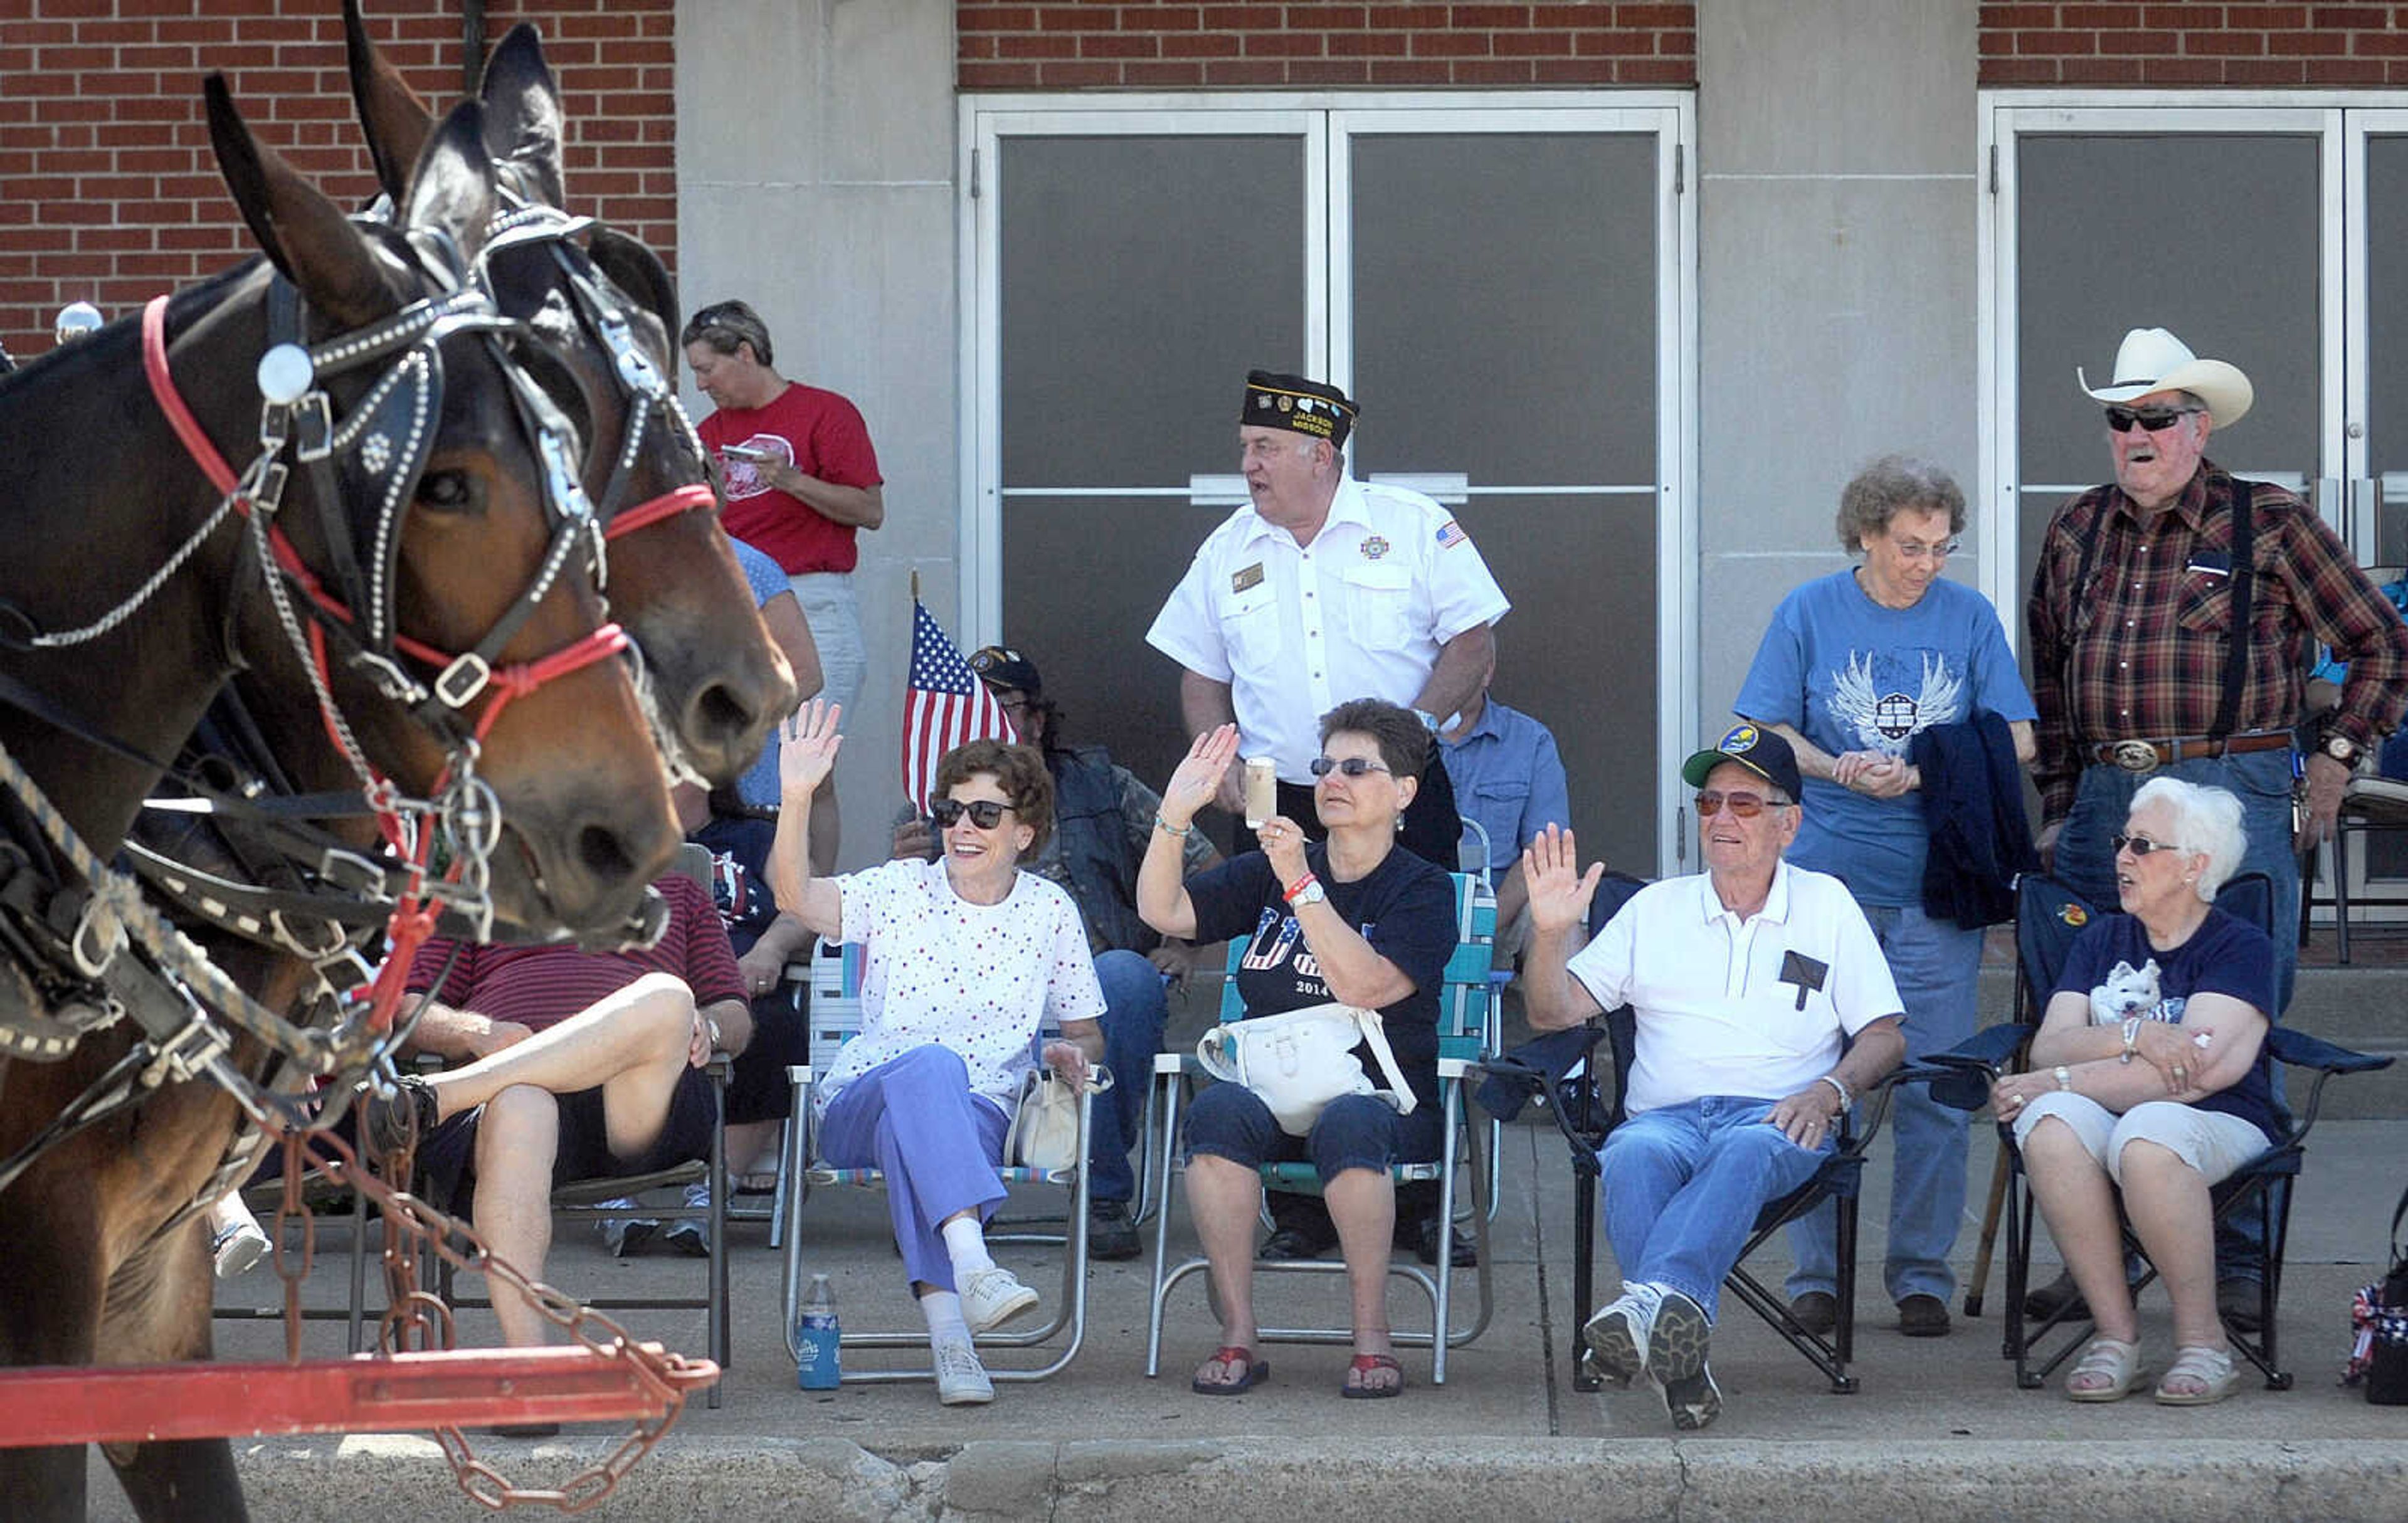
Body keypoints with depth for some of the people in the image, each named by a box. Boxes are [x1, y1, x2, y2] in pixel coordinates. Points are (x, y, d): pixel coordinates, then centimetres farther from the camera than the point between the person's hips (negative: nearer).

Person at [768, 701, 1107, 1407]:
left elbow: (1088, 1034, 19)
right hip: (858, 1108, 0)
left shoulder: (1049, 912, 11)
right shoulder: (900, 892, 5)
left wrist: (1072, 1052, -6)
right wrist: (796, 799, -27)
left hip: (982, 1115, 0)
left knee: (915, 1139, -38)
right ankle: (971, 1264, -57)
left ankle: (947, 1329, -54)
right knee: (930, 1064, -38)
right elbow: (794, 894, -13)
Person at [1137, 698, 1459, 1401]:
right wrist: (1176, 812, -7)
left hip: (1383, 1097, -3)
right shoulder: (1267, 873, 17)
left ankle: (1372, 1338, -27)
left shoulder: (1423, 891, 3)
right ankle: (1237, 1336, -28)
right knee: (1218, 1109, -32)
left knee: (1347, 1123, -38)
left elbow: (1365, 986, -14)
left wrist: (1300, 885, -19)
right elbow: (1163, 912, 6)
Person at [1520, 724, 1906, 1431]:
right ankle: (1680, 1361, -55)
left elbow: (1884, 1035, 11)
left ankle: (1653, 1302, -63)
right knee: (1634, 1156, -36)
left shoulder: (1826, 904, 19)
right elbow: (1552, 1013, 18)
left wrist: (1831, 1089, -9)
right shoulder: (1656, 908, 24)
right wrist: (1551, 930, -1)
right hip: (1665, 1114, 1)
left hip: (1776, 1117, -1)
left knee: (1746, 1152, -39)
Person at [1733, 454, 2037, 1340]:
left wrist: (1928, 771, -12)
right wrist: (1840, 771, -15)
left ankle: (1923, 1274, 7)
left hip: (1937, 883, 1)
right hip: (1829, 873, 0)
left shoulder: (1970, 618, 6)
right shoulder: (1810, 614, 4)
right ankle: (1816, 1274, 9)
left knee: (1931, 1087, -1)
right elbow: (1765, 733, 4)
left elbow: (2016, 740, 5)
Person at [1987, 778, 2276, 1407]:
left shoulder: (2241, 947, 1)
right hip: (2105, 1117, 4)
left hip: (2219, 1125, -4)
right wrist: (2135, 1037, -17)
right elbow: (2049, 1047, 3)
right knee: (2049, 1124, -32)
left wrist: (2060, 1081, -12)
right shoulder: (2102, 940, 17)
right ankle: (2116, 1335, -27)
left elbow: (2196, 1071, -13)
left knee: (2147, 1135, -39)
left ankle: (2203, 1340, -24)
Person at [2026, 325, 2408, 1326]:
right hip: (2108, 801, 5)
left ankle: (2239, 1262, 2)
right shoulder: (2078, 532, 14)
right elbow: (2050, 682, 24)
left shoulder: (2269, 525, 1)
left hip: (2233, 798, -4)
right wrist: (2059, 808, 18)